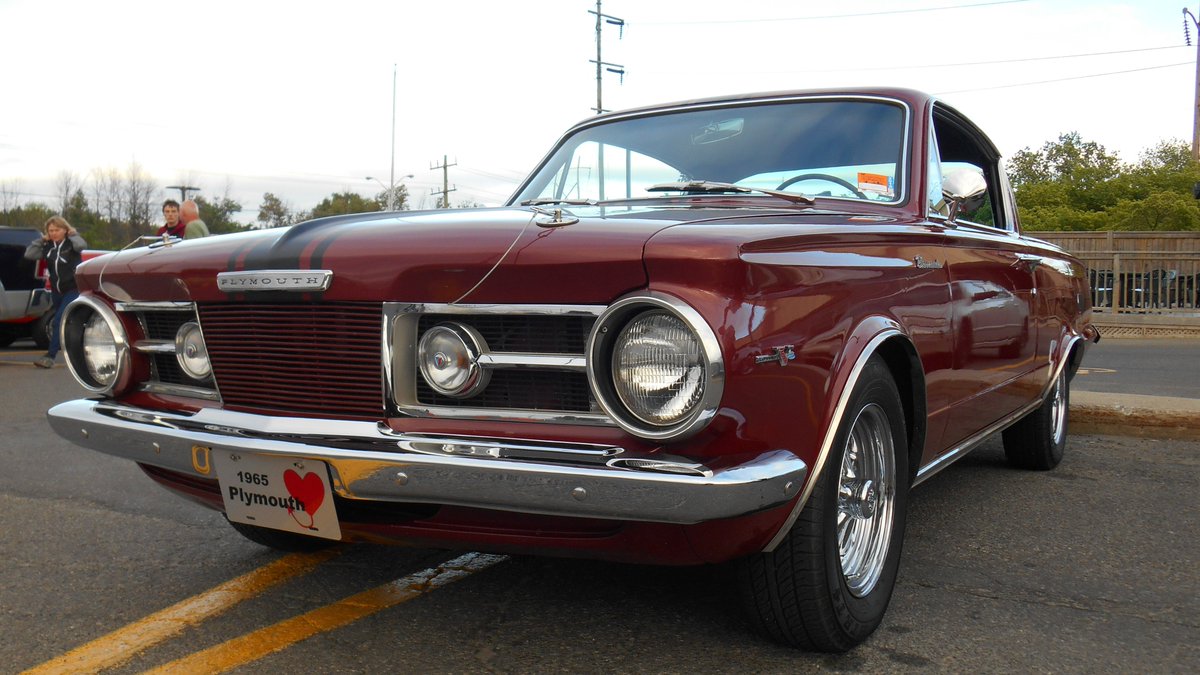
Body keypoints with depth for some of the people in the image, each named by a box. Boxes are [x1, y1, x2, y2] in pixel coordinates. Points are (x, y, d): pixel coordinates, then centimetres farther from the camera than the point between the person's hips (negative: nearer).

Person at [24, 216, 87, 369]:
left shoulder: (71, 243, -7)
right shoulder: (48, 246, 6)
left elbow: (82, 245, -30)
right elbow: (29, 255, -1)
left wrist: (72, 234, -13)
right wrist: (41, 240, -2)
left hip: (73, 290, -7)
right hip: (56, 291, 7)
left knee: (59, 320, -17)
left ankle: (50, 356, -18)